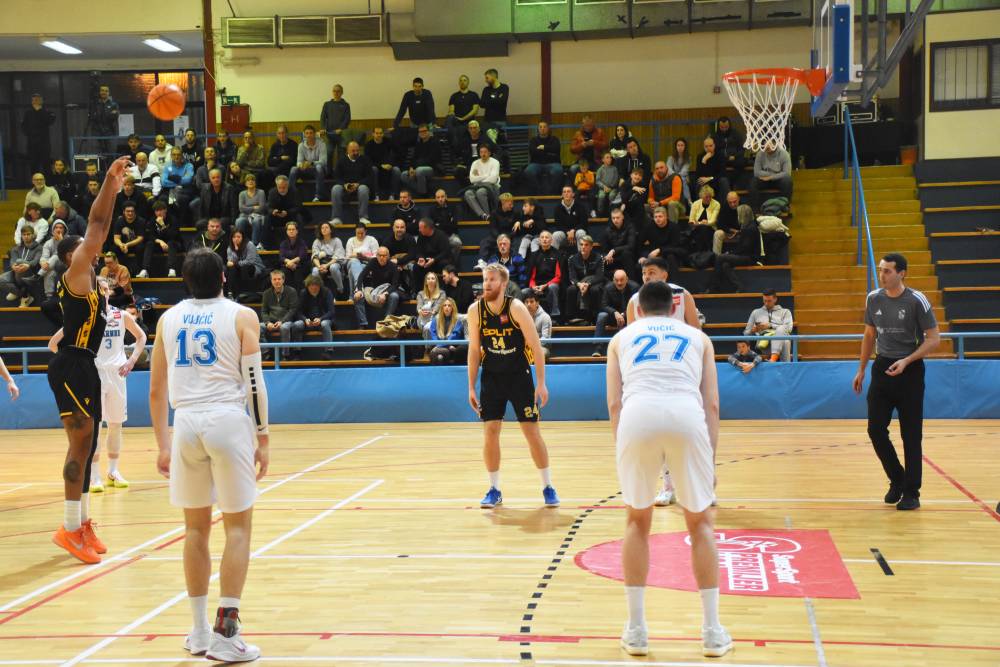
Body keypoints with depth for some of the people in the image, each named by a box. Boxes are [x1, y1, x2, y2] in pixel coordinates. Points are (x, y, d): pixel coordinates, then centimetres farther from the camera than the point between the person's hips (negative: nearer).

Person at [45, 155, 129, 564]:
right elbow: (96, 226, -13)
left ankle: (82, 523, 20)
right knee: (81, 444, -11)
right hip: (71, 366, -10)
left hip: (85, 366, 10)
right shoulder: (75, 271, -6)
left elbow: (100, 230, 19)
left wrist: (115, 189, 16)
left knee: (86, 446, 13)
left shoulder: (86, 277, 17)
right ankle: (70, 528, -8)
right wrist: (109, 183, -12)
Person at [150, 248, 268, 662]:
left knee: (196, 526, 14)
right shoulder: (241, 316, 2)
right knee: (238, 525, 4)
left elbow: (156, 390, 12)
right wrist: (262, 439, 2)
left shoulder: (168, 319, 12)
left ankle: (199, 631, 21)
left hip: (186, 424, 4)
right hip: (228, 420, -3)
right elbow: (254, 383, -4)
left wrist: (163, 445, 18)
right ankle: (225, 632, 0)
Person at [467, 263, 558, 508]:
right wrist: (471, 388, 2)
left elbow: (536, 346, -12)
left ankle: (548, 487, 12)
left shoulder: (516, 308, -15)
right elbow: (474, 350, 3)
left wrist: (541, 383, -16)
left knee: (532, 432, -1)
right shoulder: (475, 311, -6)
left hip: (519, 376, -2)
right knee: (490, 433, -2)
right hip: (491, 378, 3)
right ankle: (494, 490, 11)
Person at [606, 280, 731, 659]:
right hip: (687, 415, 0)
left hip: (637, 415, 0)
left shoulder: (622, 337, 29)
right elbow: (712, 404, 18)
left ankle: (636, 631, 19)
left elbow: (614, 403, 16)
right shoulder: (697, 336, 29)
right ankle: (713, 633, 17)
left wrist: (622, 451, 18)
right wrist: (710, 459, 18)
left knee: (637, 521, 19)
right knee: (700, 523, 16)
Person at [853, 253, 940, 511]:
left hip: (909, 371, -4)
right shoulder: (873, 299, 3)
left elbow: (933, 338, -9)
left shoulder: (916, 301, -11)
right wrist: (861, 370, 15)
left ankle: (911, 492, 10)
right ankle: (897, 480, 21)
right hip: (882, 368, 4)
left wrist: (906, 361, -20)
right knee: (876, 429, 1)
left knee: (911, 434, 0)